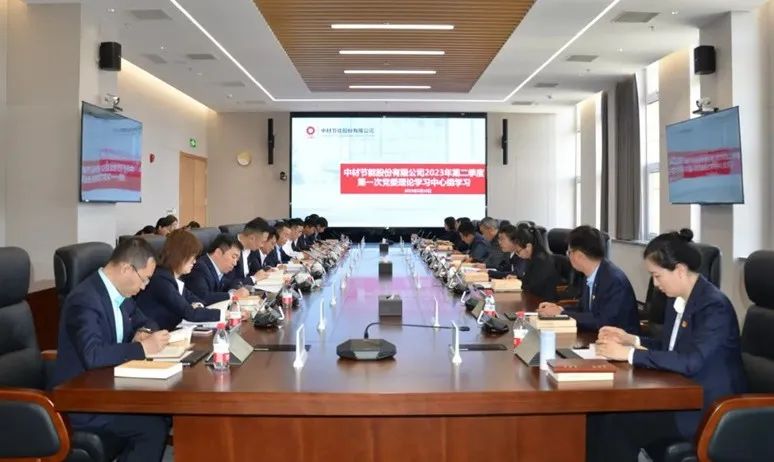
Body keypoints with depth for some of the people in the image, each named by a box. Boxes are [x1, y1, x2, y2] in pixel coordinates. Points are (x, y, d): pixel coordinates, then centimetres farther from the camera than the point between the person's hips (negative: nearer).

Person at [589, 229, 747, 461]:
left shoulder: (715, 306, -20)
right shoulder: (677, 299, 5)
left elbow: (690, 362, -30)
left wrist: (630, 354, -27)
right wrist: (632, 340, 0)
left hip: (710, 408, -7)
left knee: (619, 422, -20)